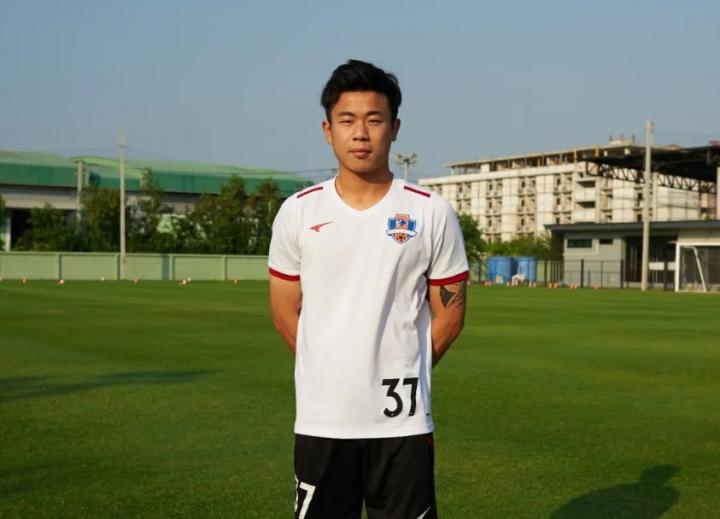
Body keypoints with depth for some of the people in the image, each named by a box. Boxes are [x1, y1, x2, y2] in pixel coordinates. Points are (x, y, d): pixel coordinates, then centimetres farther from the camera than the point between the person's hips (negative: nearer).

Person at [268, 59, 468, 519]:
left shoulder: (431, 213, -2)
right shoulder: (297, 212, 1)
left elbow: (450, 312, 5)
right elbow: (285, 312, 9)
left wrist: (403, 374, 7)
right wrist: (334, 373, 9)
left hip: (403, 420, -1)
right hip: (320, 418, 1)